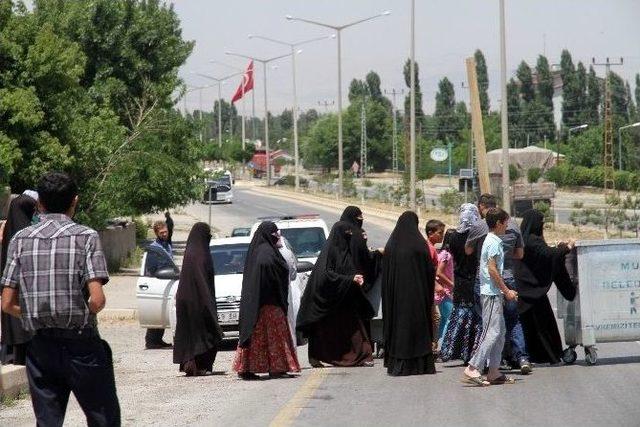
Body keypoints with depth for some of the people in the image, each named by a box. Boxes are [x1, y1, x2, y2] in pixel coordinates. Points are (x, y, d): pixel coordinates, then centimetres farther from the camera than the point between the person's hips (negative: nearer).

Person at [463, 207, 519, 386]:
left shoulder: (492, 241, 17)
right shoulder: (494, 243, -13)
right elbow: (492, 269, -19)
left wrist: (505, 290, 22)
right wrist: (506, 291, -15)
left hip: (493, 293, 10)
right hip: (492, 293, -10)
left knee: (500, 331, 11)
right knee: (492, 332, -12)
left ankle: (494, 372, 11)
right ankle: (472, 369, -16)